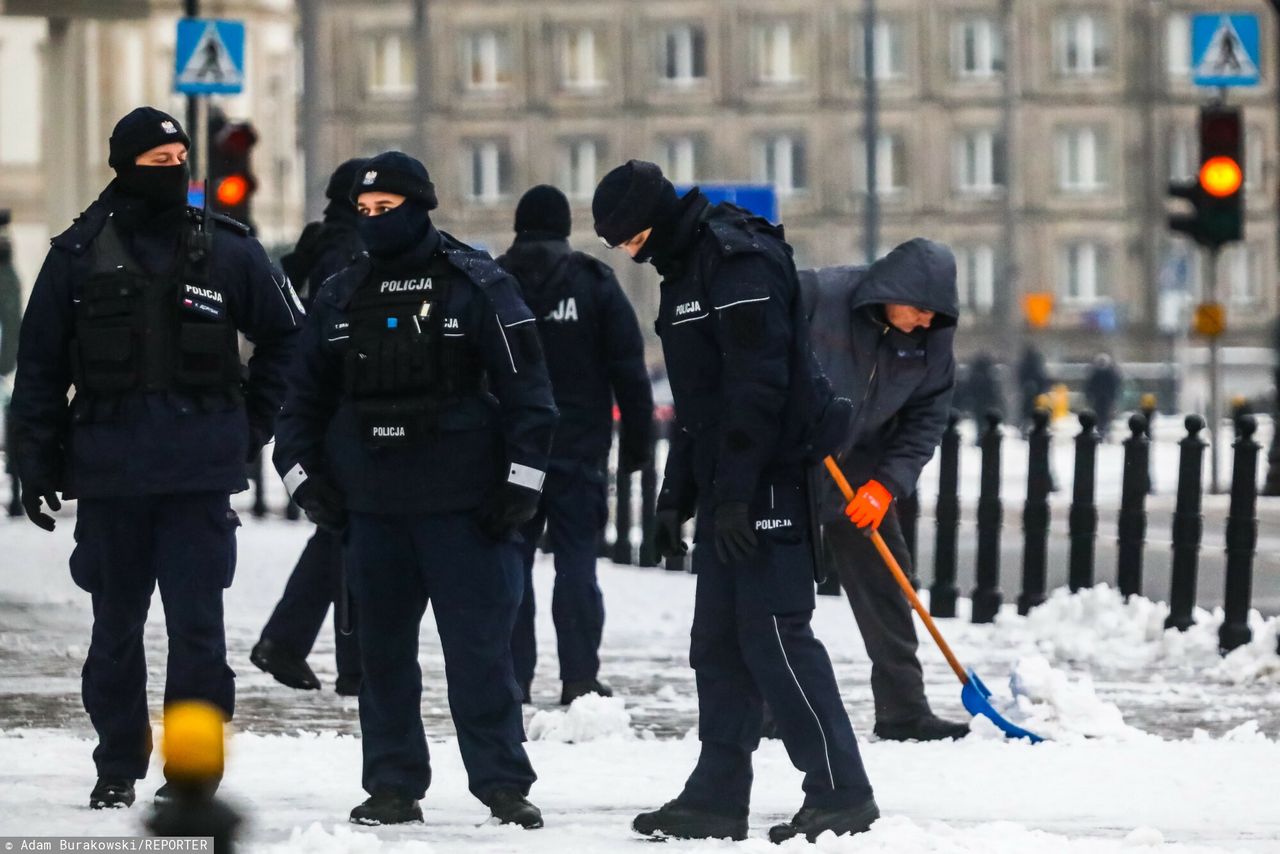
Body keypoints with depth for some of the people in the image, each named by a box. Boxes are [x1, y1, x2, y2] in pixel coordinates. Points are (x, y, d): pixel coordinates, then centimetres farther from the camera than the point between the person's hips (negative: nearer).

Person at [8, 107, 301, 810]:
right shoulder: (80, 253, 5)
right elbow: (39, 364, 7)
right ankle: (117, 767, 19)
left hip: (200, 469, -1)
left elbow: (287, 337, 16)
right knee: (115, 625, 9)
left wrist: (253, 422, 10)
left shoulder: (227, 251, 5)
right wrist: (35, 461, 2)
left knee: (196, 624, -7)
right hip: (108, 468, 1)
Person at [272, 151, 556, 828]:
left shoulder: (477, 285, -2)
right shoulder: (341, 297, 12)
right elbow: (305, 393, 19)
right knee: (383, 646, 6)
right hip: (371, 505, 5)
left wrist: (521, 481, -8)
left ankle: (503, 783, -1)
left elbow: (526, 386, -4)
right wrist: (302, 473, 8)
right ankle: (392, 785, 12)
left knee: (479, 646, -5)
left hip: (463, 505, -4)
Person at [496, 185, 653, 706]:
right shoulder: (593, 282, -1)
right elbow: (629, 370, -3)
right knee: (576, 561, 0)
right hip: (578, 449, -1)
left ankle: (512, 676, 4)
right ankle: (579, 678, -7)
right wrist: (635, 443, 2)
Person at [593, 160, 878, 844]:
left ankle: (841, 793, -7)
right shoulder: (685, 270, 18)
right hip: (725, 489, 10)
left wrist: (732, 494, -23)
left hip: (768, 481, -10)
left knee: (774, 633, -11)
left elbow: (757, 387, -21)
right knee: (719, 640, 9)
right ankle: (717, 797, 13)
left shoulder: (739, 263, -15)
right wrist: (676, 495, 22)